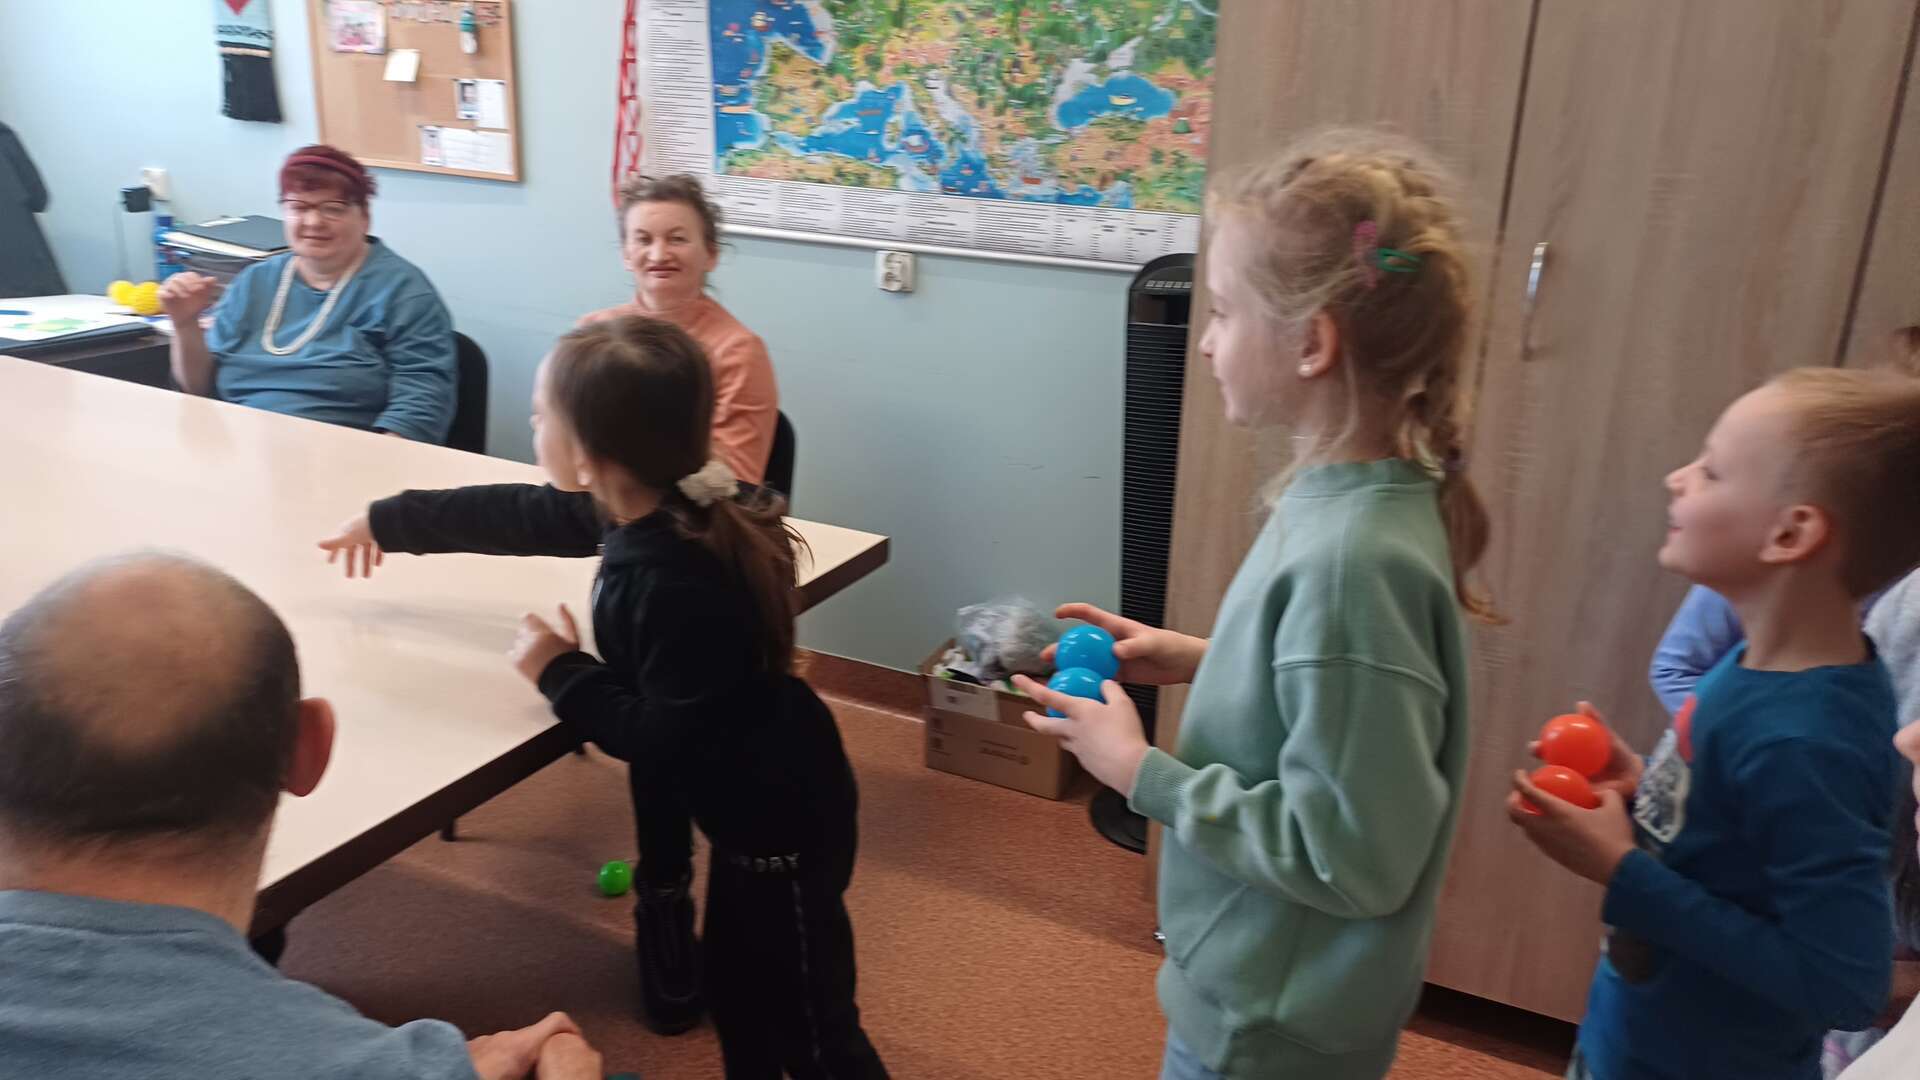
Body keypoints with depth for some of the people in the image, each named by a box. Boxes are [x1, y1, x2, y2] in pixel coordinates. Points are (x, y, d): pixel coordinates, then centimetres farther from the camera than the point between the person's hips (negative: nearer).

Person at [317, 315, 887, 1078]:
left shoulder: (679, 585, -35)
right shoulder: (648, 510, -6)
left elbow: (661, 737, -27)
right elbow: (517, 516, 10)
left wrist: (561, 672, -14)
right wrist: (387, 520, 22)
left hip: (781, 820, -9)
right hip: (750, 803, 9)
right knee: (737, 993, 26)